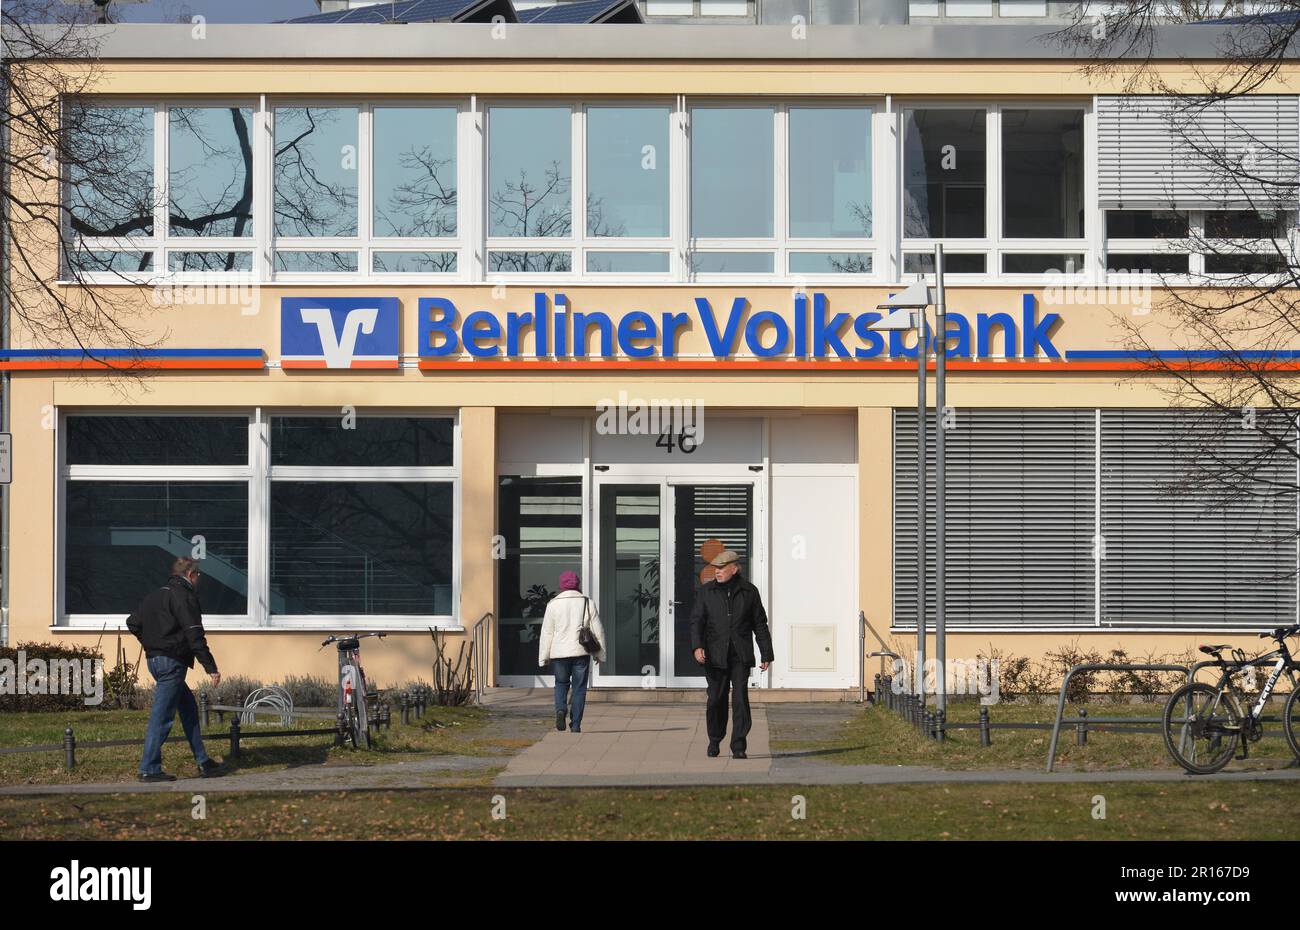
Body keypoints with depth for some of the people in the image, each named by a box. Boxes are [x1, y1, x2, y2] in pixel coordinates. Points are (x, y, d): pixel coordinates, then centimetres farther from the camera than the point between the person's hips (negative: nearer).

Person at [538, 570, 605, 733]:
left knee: (561, 684, 17)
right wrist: (600, 653, 14)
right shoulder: (587, 603, 4)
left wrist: (543, 657, 6)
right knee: (579, 688, 6)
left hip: (559, 652, 0)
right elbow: (598, 631, 5)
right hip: (581, 652, 0)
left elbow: (546, 633, 1)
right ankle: (575, 724, 2)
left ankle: (560, 709, -10)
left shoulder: (553, 604, 1)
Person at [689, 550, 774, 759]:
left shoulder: (749, 592, 6)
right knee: (716, 699, 5)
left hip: (740, 656, -1)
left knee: (741, 699, -9)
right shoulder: (706, 591, 7)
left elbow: (760, 625, 10)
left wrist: (766, 654, 8)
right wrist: (697, 646, -15)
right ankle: (714, 740, 25)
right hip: (715, 655, 1)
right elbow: (697, 620, 1)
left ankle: (738, 747, -7)